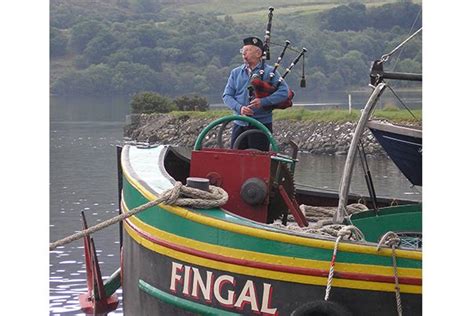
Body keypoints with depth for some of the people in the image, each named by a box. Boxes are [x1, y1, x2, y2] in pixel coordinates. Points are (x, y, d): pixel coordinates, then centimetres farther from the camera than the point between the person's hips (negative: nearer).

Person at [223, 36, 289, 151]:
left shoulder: (269, 72, -1)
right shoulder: (235, 73, 11)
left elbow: (284, 92, -10)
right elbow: (227, 95, 6)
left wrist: (263, 101, -21)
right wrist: (239, 107, -14)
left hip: (261, 124, -4)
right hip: (239, 124, 4)